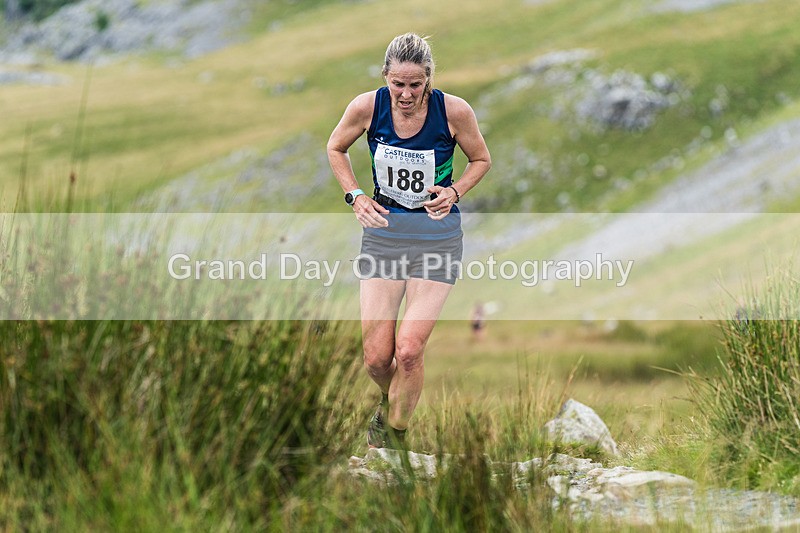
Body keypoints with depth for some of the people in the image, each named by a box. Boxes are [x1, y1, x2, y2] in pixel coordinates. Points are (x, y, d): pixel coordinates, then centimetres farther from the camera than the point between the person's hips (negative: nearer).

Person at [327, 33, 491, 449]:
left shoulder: (454, 111, -14)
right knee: (376, 359, -2)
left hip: (437, 235, -2)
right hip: (383, 231, 2)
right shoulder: (367, 107, -11)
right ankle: (390, 403, 33)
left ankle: (392, 434, 7)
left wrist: (454, 193, -11)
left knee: (408, 351, -14)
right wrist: (355, 195, -1)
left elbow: (481, 159, 5)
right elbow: (336, 148, 10)